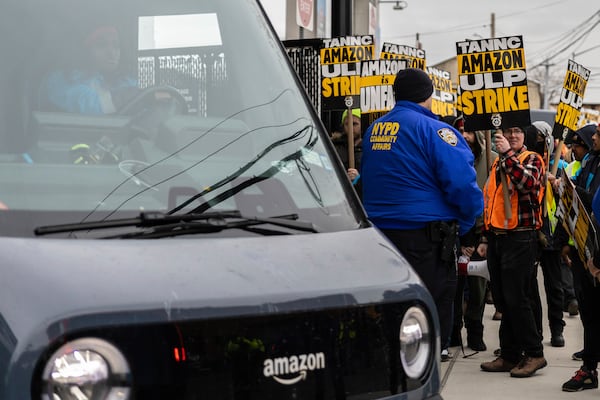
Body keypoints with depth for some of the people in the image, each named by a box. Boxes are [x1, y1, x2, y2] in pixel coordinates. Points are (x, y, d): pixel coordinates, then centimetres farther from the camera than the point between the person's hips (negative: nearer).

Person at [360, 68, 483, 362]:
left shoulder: (372, 130, 10)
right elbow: (462, 183, -17)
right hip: (426, 235, -7)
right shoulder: (434, 130, -12)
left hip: (379, 229, 7)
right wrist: (463, 225, -2)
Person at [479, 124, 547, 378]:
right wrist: (487, 236, 21)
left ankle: (534, 354, 1)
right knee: (502, 300, 9)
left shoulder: (532, 159, -3)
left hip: (520, 238, -7)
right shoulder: (498, 163, 18)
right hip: (497, 237, 7)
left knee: (516, 298, -9)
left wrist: (508, 153, -24)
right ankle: (509, 355, 16)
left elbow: (528, 182, -26)